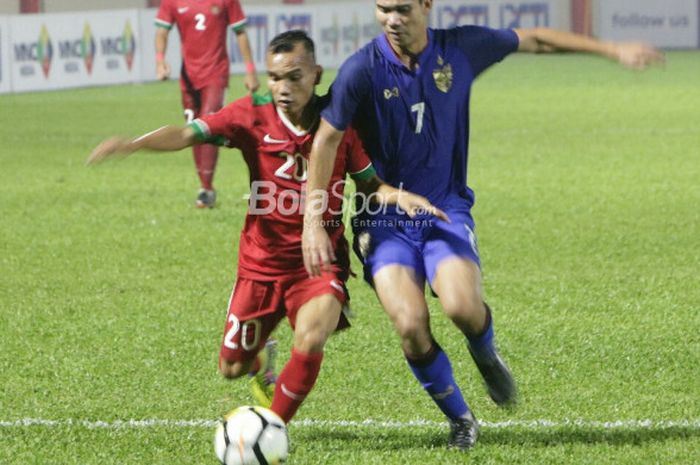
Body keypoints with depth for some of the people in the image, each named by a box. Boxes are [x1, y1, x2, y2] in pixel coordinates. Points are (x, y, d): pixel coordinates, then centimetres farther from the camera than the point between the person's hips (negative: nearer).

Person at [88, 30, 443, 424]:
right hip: (262, 261, 1)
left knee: (311, 340, -29)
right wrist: (133, 144, -39)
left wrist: (398, 196, -18)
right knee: (233, 368, 9)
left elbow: (368, 183, 4)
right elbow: (190, 134, -22)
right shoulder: (253, 115, -11)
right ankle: (262, 361, 49)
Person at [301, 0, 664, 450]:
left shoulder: (461, 49, -4)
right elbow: (326, 141, -5)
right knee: (411, 325, -20)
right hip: (385, 220, -1)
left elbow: (533, 40, 11)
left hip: (446, 210, 1)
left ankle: (487, 355, 12)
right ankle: (460, 418, 6)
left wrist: (613, 49, 14)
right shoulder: (362, 70, -12)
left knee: (462, 306, -26)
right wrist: (312, 222, -8)